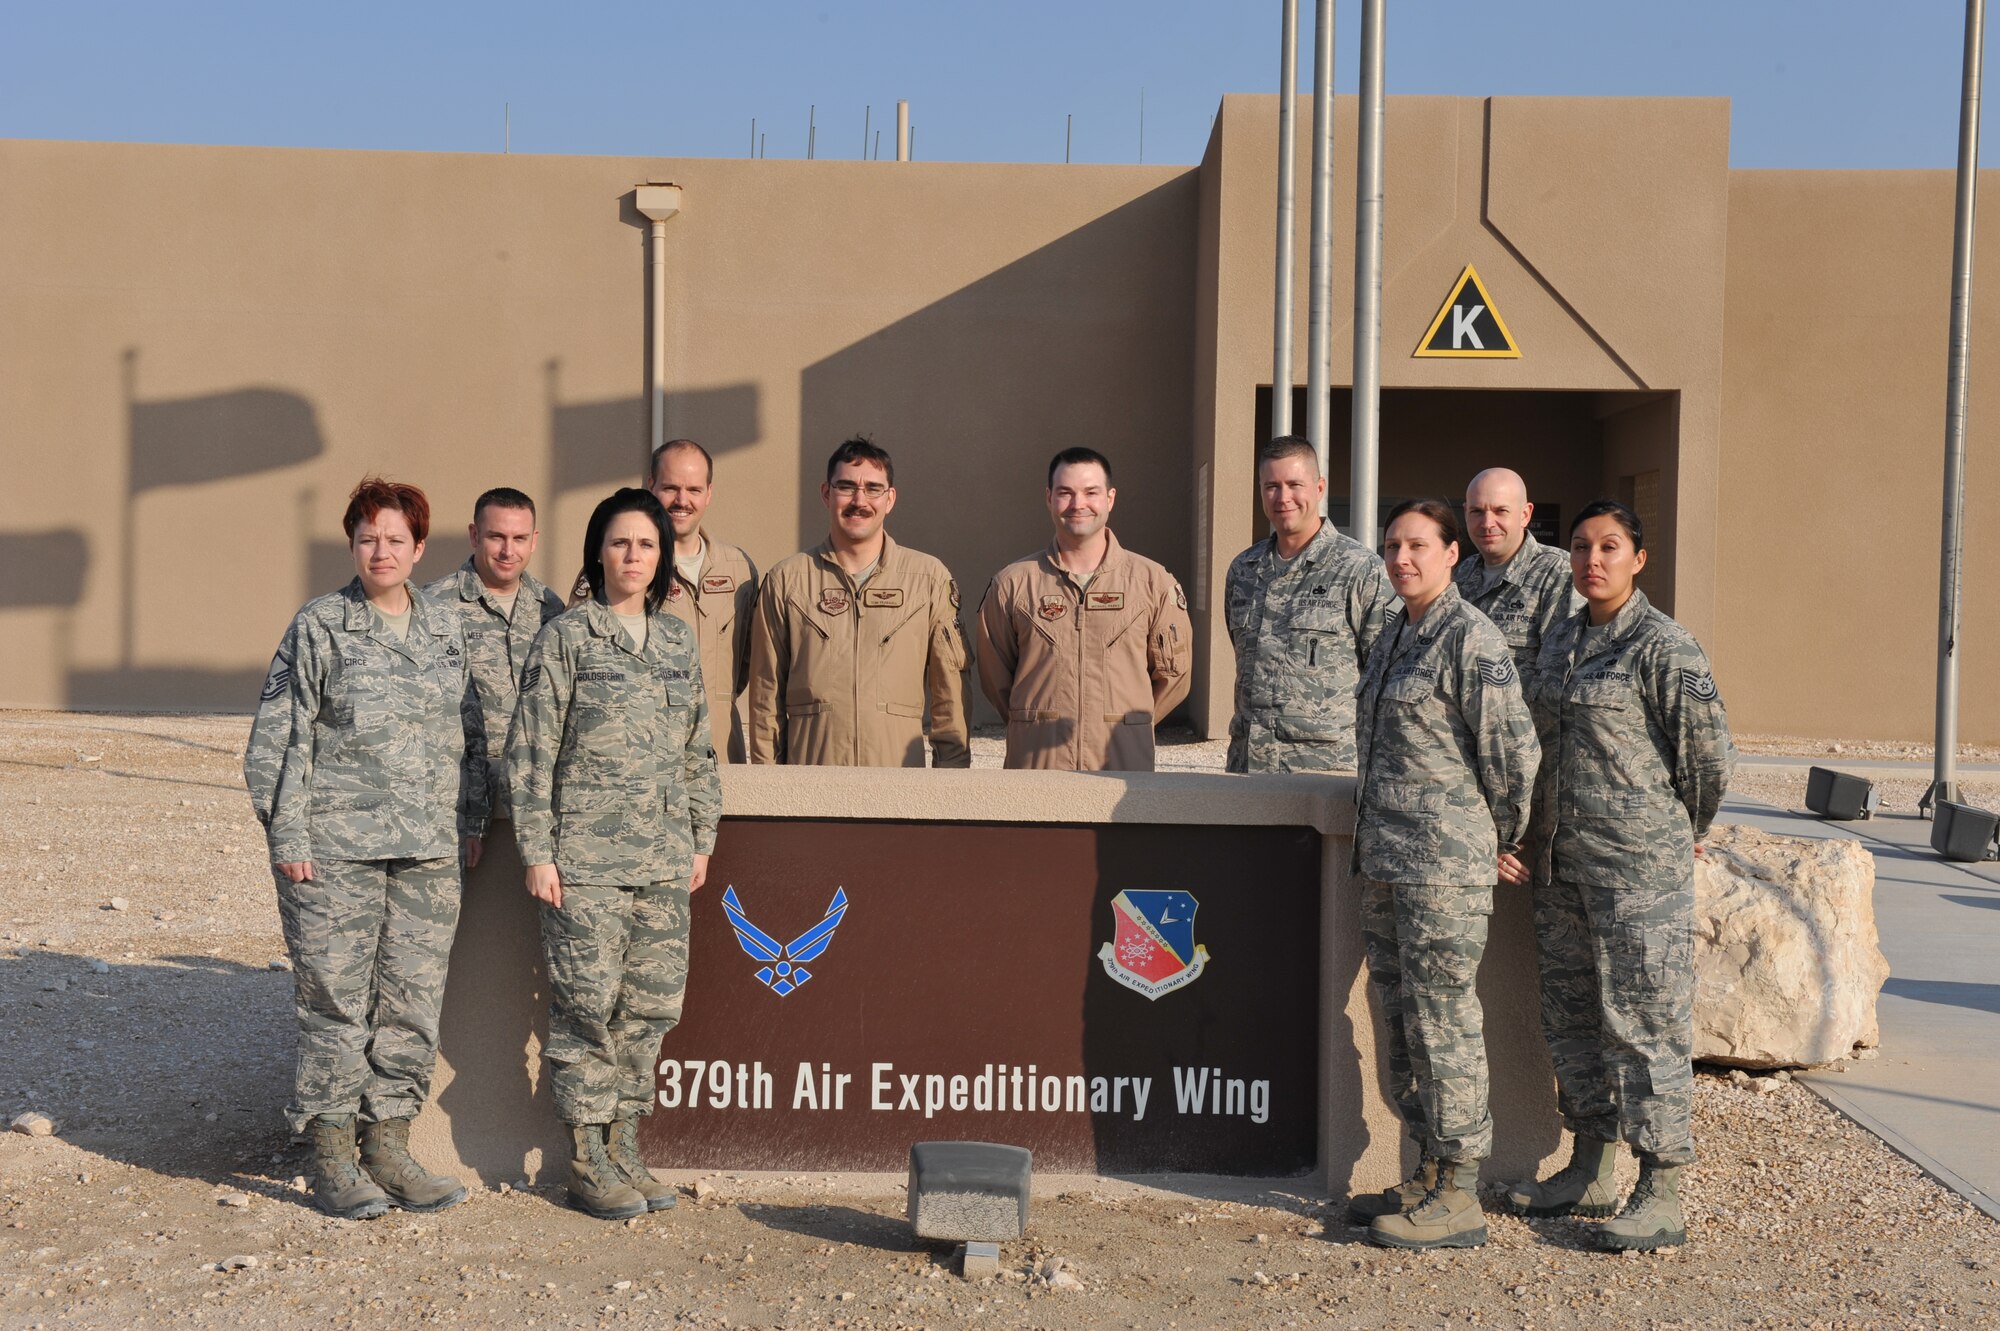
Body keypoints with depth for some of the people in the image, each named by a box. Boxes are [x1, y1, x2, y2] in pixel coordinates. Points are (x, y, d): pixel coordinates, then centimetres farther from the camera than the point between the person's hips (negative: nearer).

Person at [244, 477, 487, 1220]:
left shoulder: (447, 630, 12)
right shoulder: (319, 628, -1)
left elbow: (471, 734, 17)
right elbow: (278, 739, -2)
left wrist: (471, 823, 11)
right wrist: (287, 836, -8)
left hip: (429, 852, 4)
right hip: (335, 850, -4)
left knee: (414, 1001, 7)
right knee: (336, 1000, 0)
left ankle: (389, 1149, 20)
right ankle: (332, 1161, 12)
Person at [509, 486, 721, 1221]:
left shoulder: (679, 640, 12)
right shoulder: (566, 637, -2)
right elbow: (531, 751, -4)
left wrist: (701, 839, 14)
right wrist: (537, 852, -9)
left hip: (664, 858, 5)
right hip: (586, 857, -5)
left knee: (652, 1005, 8)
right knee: (589, 1005, -3)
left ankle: (625, 1149, 21)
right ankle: (586, 1165, 10)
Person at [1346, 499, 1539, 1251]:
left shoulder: (1470, 639, -12)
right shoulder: (1395, 634, 14)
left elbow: (1515, 752, -13)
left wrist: (1502, 842, -2)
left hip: (1444, 863, -9)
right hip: (1383, 861, 9)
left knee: (1444, 1022, -3)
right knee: (1401, 1019, 14)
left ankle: (1458, 1198, 7)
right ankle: (1428, 1179, 25)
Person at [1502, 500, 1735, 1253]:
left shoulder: (1663, 648, -12)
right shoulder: (1563, 639, 11)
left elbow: (1711, 755, -9)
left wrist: (1682, 835, 4)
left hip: (1640, 865, -8)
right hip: (1563, 862, 8)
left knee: (1645, 1021, -2)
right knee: (1572, 1014, 14)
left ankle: (1661, 1197, 7)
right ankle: (1590, 1173, 27)